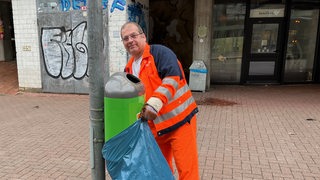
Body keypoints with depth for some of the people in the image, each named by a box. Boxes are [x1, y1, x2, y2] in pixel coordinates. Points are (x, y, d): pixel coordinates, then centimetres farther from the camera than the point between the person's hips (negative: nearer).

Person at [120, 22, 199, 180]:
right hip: (156, 125, 7)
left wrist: (154, 104, -33)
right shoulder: (129, 68, 13)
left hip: (179, 118, -7)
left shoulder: (160, 52, -9)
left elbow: (173, 77, -24)